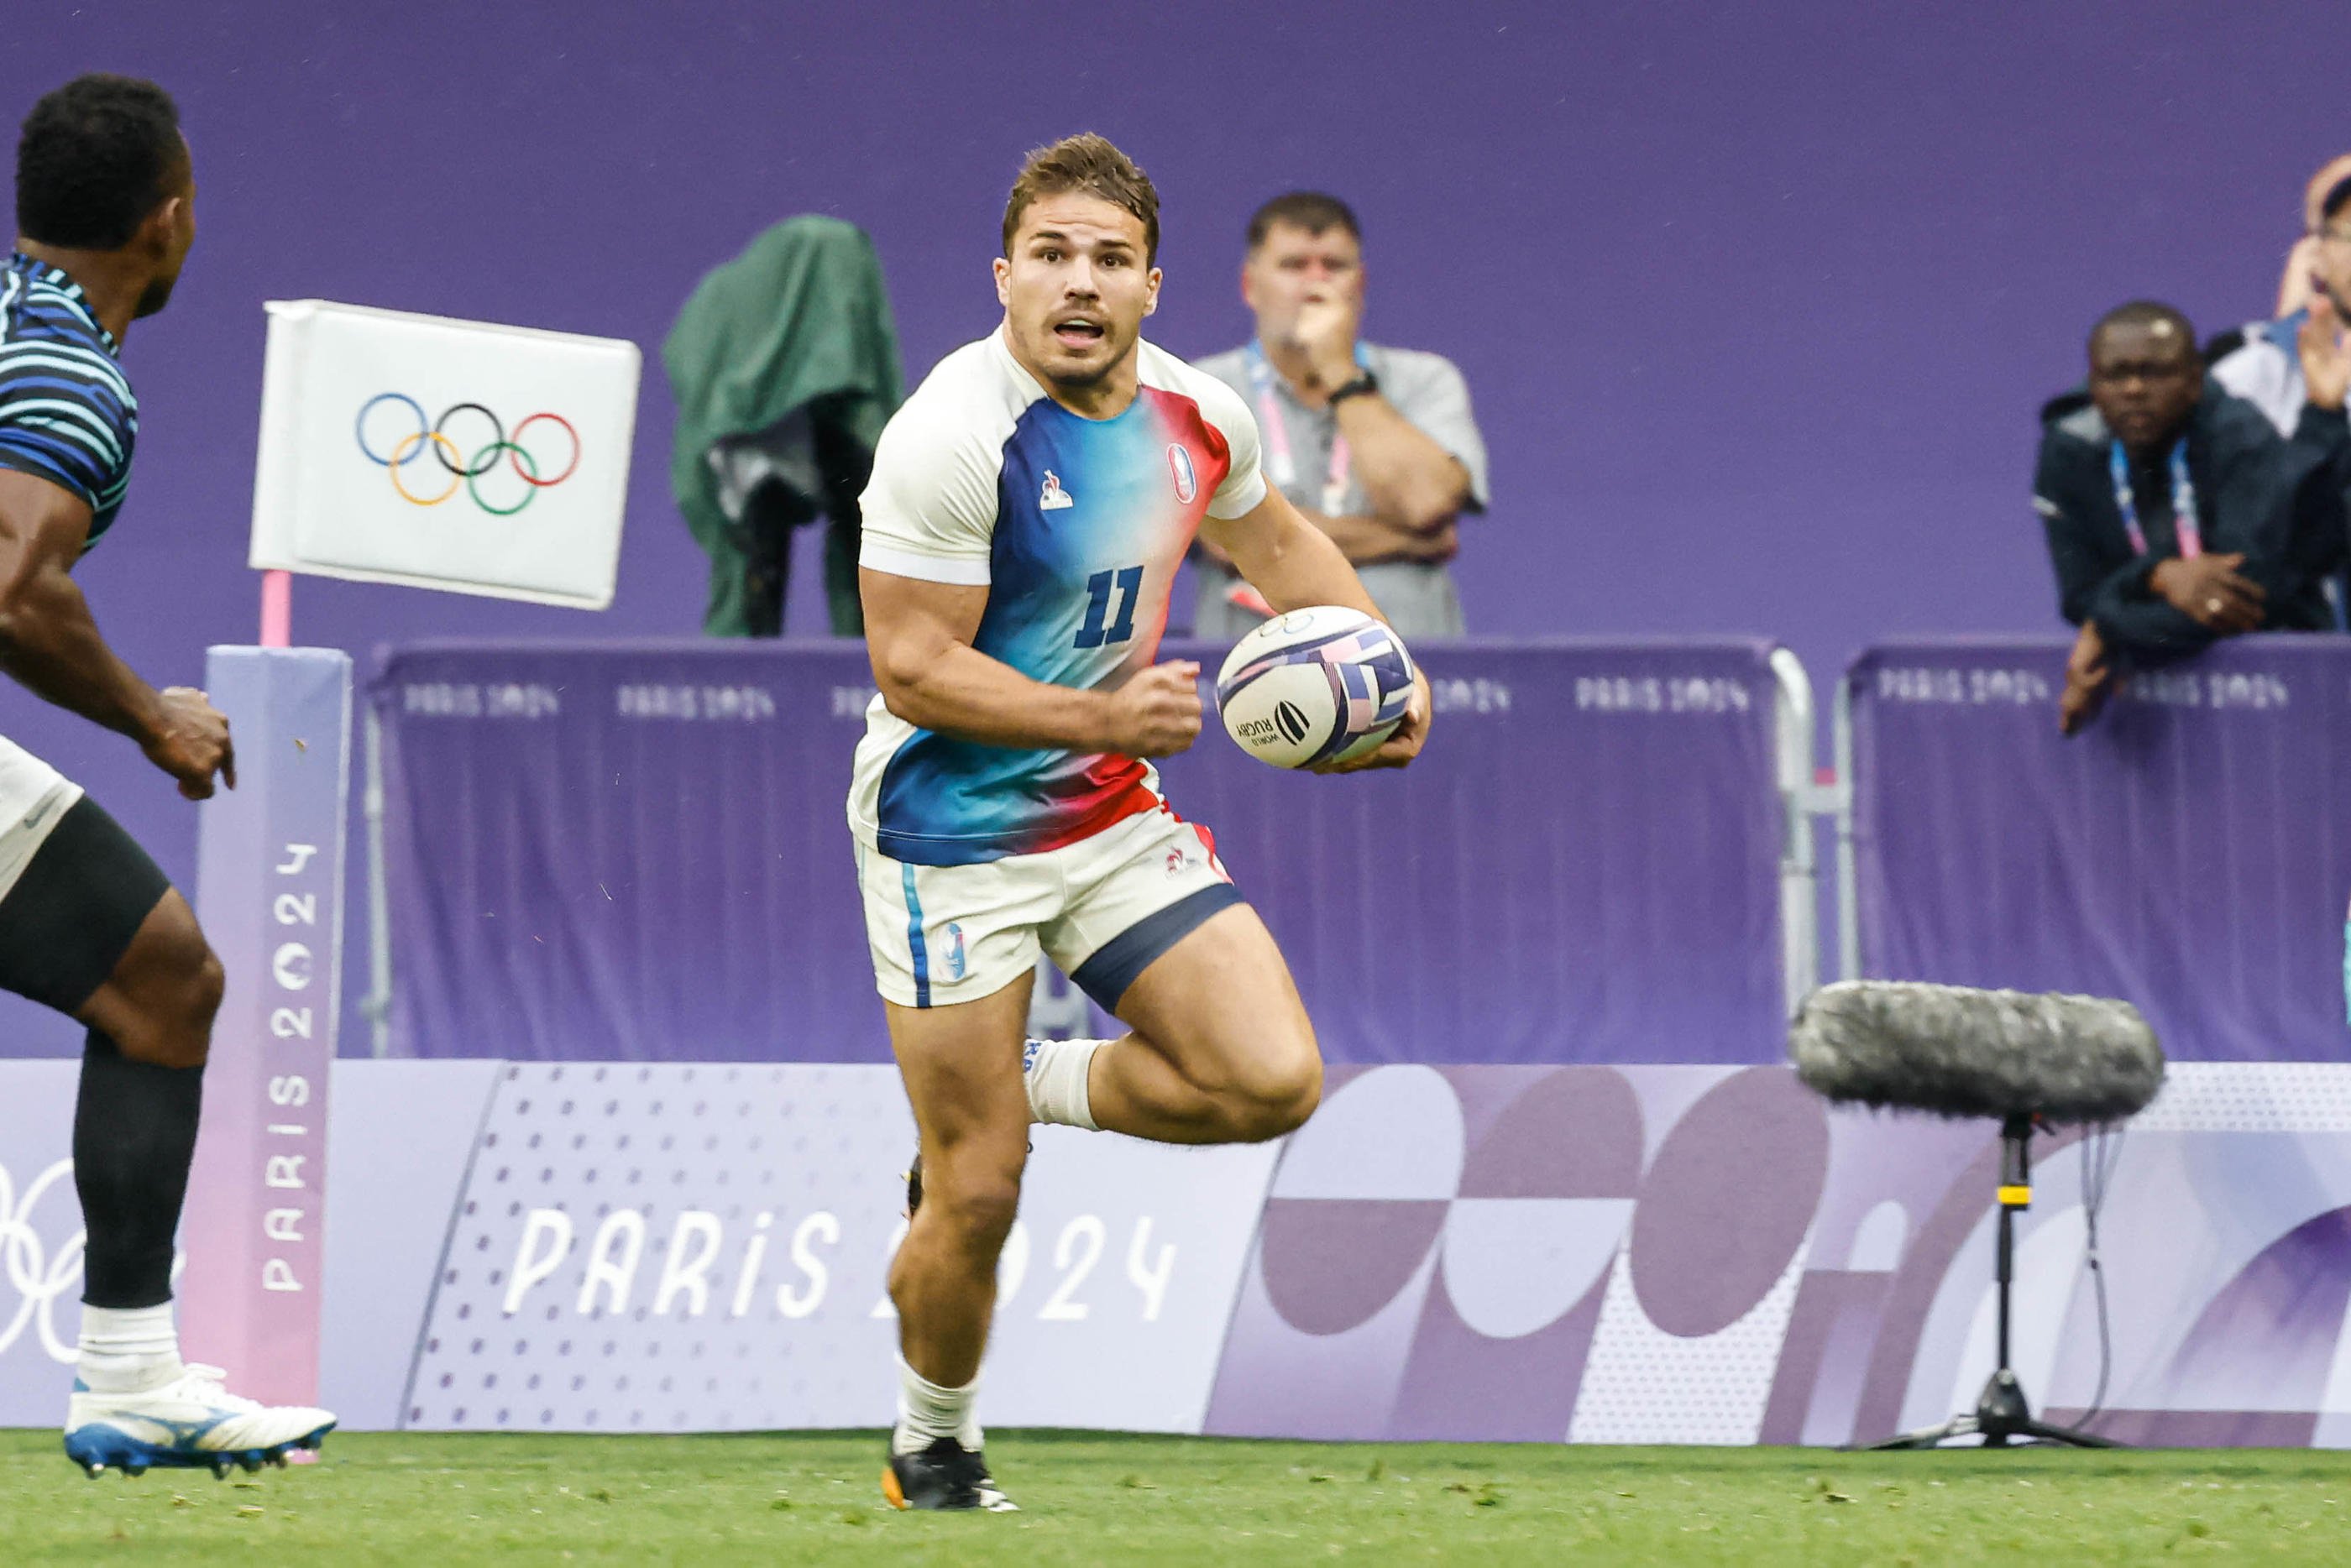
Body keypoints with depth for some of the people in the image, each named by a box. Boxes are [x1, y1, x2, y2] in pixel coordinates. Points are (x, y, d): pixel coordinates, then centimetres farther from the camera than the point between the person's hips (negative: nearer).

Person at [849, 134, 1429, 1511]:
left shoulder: (1197, 415, -2)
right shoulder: (954, 435, -22)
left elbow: (1275, 537, 21)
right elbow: (913, 670, -21)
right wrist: (1108, 717, -26)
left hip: (1117, 822, 6)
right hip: (954, 835, -6)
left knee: (1274, 1081, -10)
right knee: (977, 1200, -4)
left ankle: (1031, 1091, 15)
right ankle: (932, 1456, 22)